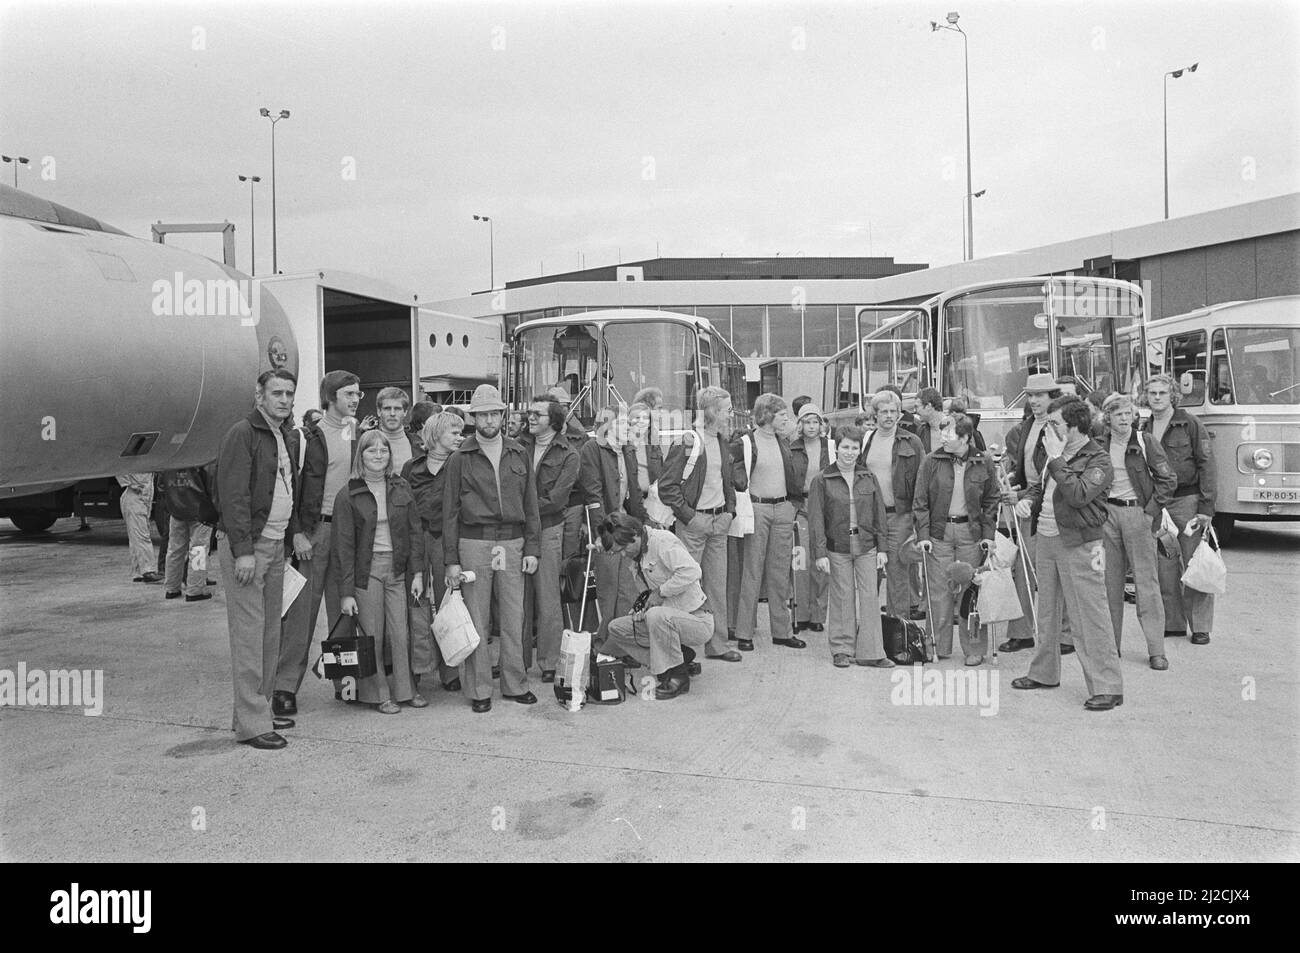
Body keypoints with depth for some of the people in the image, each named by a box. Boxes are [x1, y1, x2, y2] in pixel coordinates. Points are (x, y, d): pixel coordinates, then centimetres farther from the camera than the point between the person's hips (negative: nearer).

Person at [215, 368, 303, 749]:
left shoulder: (289, 438, 15)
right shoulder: (242, 434, -11)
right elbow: (233, 495, -17)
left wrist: (295, 531, 14)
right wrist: (243, 550, -22)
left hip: (275, 544, 8)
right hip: (246, 545, -8)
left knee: (270, 631, 12)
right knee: (249, 632, -7)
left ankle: (260, 708, 21)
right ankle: (251, 723, -3)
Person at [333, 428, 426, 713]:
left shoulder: (401, 488, 6)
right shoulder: (348, 495, -4)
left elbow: (415, 531, 8)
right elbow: (343, 545, -5)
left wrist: (417, 572, 1)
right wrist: (346, 591, -9)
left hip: (397, 567, 3)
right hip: (366, 569, -3)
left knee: (400, 633, 3)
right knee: (372, 634, 1)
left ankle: (405, 689, 19)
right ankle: (378, 694, 15)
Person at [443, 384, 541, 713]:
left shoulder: (519, 455, 10)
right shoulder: (460, 458, 2)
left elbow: (530, 505, 12)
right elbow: (450, 512, 1)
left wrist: (531, 548, 4)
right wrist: (451, 560, -4)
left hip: (512, 543, 2)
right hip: (474, 544, -2)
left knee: (513, 619, 6)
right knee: (477, 621, 2)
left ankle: (515, 684, 18)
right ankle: (479, 689, 11)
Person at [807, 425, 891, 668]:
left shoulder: (869, 478, 8)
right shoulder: (822, 480, -2)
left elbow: (879, 515, 10)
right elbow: (816, 520, -4)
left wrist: (882, 548, 6)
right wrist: (820, 554, -9)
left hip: (867, 547, 3)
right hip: (837, 548, -2)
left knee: (870, 597, 1)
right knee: (842, 598, 3)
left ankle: (870, 652, 8)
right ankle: (841, 650, 15)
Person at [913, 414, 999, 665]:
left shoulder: (983, 464, 1)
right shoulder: (931, 462, -1)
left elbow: (992, 501, 9)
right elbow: (920, 501, 0)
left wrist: (988, 534, 1)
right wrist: (922, 535, -7)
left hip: (970, 532, 0)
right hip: (939, 533, 0)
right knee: (939, 591, 2)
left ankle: (974, 649, 13)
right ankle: (938, 647, 13)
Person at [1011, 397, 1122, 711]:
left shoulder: (1098, 461, -12)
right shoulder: (1056, 453, 13)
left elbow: (1078, 494, -27)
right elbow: (1042, 485, 27)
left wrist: (1057, 459, -20)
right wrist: (1029, 499, 5)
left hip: (1078, 544, -8)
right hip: (1046, 540, 8)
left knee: (1089, 617, -7)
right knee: (1047, 611, 18)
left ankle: (1108, 687, -1)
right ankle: (1044, 673, 32)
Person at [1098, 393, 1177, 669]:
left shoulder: (1146, 442, -2)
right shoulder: (1099, 445, 7)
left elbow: (1168, 479, -1)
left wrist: (1152, 510, -8)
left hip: (1138, 513, -3)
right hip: (1107, 514, 3)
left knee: (1146, 582, -3)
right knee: (1109, 582, 6)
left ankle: (1156, 650, 2)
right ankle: (1111, 644, 15)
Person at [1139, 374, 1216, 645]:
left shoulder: (1190, 425, -2)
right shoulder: (1143, 429, 11)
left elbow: (1206, 465, -5)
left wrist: (1206, 508, -12)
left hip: (1187, 500, -4)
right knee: (1165, 567, 7)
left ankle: (1200, 626, 8)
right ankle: (1173, 622, 17)